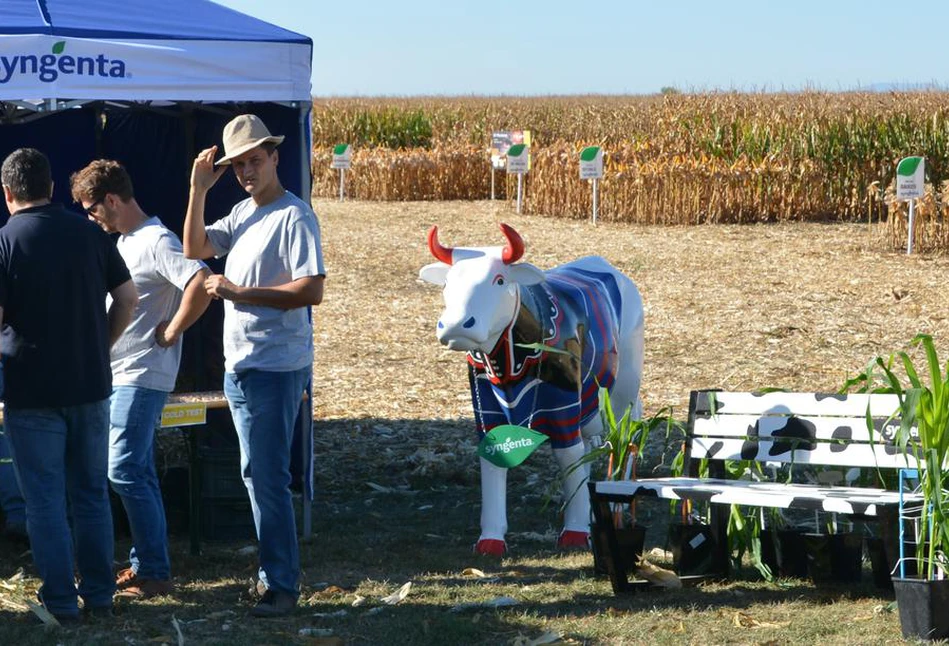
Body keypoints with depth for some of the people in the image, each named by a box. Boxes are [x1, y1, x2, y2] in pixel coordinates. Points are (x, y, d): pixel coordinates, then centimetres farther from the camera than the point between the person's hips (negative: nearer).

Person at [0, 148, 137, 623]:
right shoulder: (90, 233, 2)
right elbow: (127, 298, 5)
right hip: (91, 386, 4)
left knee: (45, 499, 4)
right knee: (92, 493, 13)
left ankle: (60, 601, 7)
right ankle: (99, 594, 18)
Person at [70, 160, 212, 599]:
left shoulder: (157, 242, -15)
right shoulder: (125, 242, 16)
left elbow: (200, 284, -30)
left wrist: (170, 332, -20)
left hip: (143, 377, -10)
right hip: (119, 376, 10)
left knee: (125, 470, -12)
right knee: (137, 472, 12)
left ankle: (155, 573, -8)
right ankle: (144, 564, 18)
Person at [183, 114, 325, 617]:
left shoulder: (294, 217, -14)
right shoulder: (242, 213, 14)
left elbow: (312, 290, -21)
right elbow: (194, 249, 13)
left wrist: (240, 292, -22)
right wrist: (198, 191, 3)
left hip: (276, 368, -9)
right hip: (237, 366, 9)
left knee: (268, 478, -9)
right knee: (255, 475, 15)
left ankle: (281, 586, -5)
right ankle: (272, 568, 24)